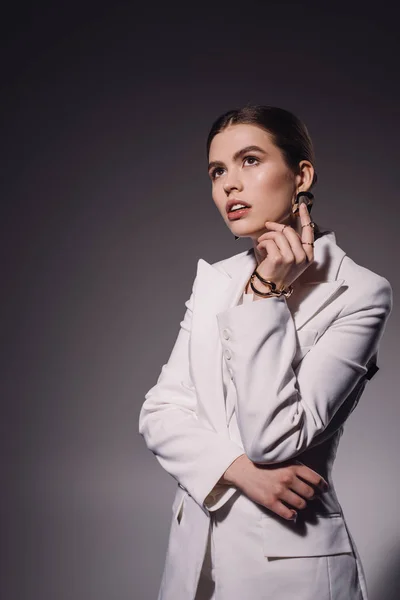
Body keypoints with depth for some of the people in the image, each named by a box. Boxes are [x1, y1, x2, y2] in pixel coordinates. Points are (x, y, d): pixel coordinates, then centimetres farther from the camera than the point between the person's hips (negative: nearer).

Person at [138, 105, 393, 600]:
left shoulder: (360, 293, -14)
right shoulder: (213, 280, 3)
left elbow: (273, 439, -21)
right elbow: (159, 413, -1)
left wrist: (267, 293, -21)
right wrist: (241, 470, -17)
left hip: (288, 558, -5)